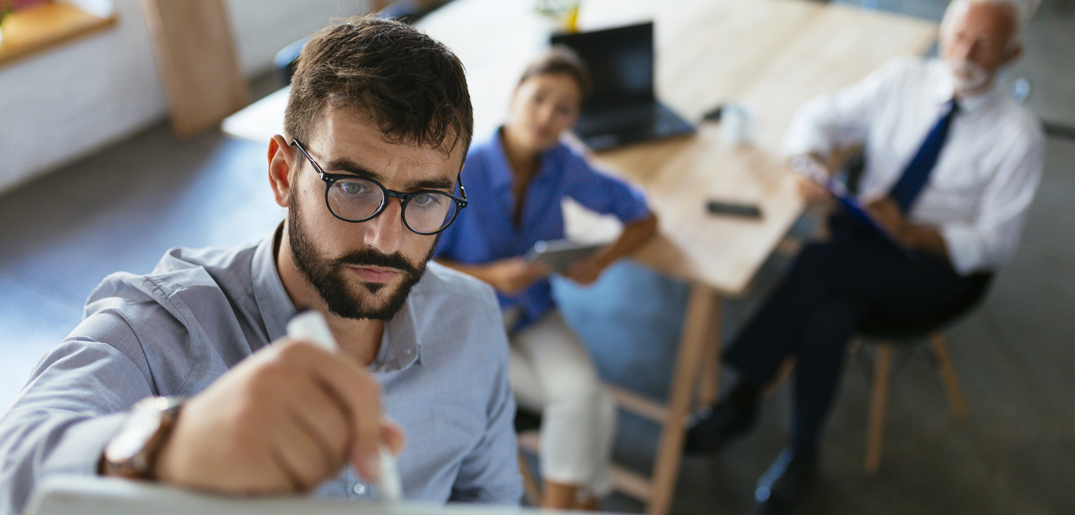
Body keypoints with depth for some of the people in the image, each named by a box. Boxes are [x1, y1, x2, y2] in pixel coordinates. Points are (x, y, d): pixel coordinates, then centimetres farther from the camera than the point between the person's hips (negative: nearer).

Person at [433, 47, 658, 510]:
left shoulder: (563, 166, -11)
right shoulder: (462, 174, -22)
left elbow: (643, 218, 0)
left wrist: (600, 261, -18)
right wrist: (492, 276, -26)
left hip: (534, 314, 4)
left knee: (580, 392, -24)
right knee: (595, 411, -17)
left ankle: (557, 505, -6)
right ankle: (585, 497, 8)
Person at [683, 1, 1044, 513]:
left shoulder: (1018, 135, -8)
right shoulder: (904, 77, 2)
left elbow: (995, 241, -8)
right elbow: (820, 115, 7)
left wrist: (909, 231, -26)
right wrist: (811, 162, -17)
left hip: (940, 265, -3)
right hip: (862, 239, 3)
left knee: (822, 261, -33)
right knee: (827, 319, -32)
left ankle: (744, 396, -18)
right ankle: (800, 454, -12)